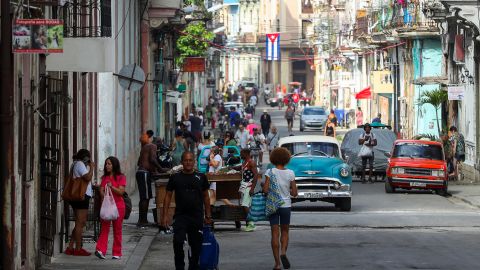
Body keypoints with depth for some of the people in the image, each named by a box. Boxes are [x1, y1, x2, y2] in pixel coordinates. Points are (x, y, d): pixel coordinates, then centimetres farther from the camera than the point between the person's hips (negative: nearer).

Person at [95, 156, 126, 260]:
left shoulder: (121, 177, -1)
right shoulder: (105, 178, 13)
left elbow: (121, 191, -10)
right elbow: (101, 191, 7)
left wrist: (111, 187, -24)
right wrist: (104, 195, -14)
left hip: (118, 206, -3)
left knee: (117, 230, 2)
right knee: (104, 228, -7)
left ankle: (117, 253, 7)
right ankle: (100, 250, -17)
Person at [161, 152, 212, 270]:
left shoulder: (200, 177, 6)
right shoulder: (175, 178, 3)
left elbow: (206, 197, 12)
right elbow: (168, 196, 5)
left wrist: (208, 215, 10)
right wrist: (165, 215, -2)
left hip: (197, 216, 2)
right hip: (180, 216, -1)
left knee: (196, 245, 7)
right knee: (178, 242, -17)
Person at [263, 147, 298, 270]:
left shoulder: (270, 172, -9)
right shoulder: (290, 173, -5)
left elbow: (265, 190, -14)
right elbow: (294, 193, -3)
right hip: (286, 205, 1)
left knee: (275, 233, 3)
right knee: (285, 232, 17)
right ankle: (283, 252, -9)